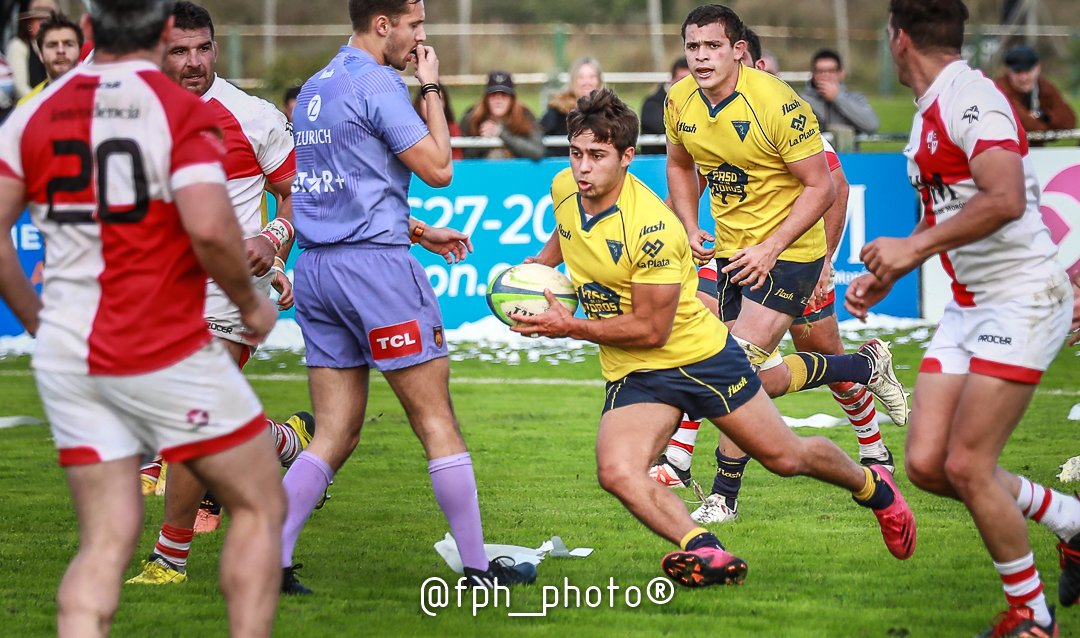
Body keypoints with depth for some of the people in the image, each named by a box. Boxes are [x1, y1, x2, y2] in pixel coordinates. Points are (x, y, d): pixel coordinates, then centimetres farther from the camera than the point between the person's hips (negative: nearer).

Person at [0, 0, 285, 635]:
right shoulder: (180, 109, -9)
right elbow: (210, 227, -22)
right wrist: (252, 302, -6)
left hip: (67, 360, 5)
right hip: (166, 354, -5)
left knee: (106, 539, 8)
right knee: (260, 506, 10)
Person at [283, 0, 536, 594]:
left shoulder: (313, 89, 17)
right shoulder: (378, 85, -10)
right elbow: (438, 169, -8)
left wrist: (423, 232, 25)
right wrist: (431, 88, 1)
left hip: (314, 267, 8)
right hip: (373, 265, -8)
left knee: (335, 433, 7)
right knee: (436, 419, 0)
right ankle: (477, 566, 4)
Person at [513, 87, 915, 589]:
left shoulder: (652, 228, -28)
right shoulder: (564, 188, -6)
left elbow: (651, 330, -24)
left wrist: (569, 327, -24)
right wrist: (544, 261, 13)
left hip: (698, 354, -5)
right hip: (631, 375, 5)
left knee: (785, 458, 11)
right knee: (617, 472, -26)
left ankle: (872, 487, 39)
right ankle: (705, 552, -32)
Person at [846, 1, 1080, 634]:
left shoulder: (971, 98, -17)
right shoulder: (931, 112, 13)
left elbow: (1006, 199, -31)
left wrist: (913, 246, -25)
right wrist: (886, 275, 21)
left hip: (1021, 300, -9)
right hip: (968, 307, 9)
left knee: (967, 465, -11)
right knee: (928, 463, 1)